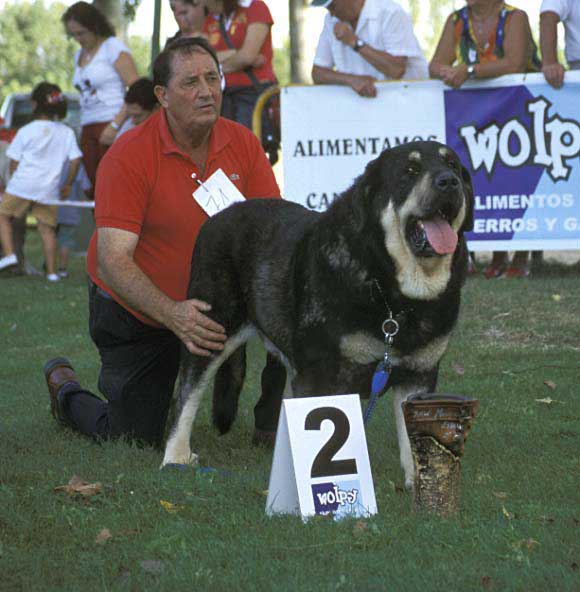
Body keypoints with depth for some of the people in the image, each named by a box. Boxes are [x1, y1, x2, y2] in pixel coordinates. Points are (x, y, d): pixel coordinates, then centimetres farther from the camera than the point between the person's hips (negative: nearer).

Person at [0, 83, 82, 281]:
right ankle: (52, 271, 4)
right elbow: (75, 160, 2)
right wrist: (68, 184, 15)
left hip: (23, 184, -3)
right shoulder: (67, 133, 6)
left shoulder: (26, 131, -1)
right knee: (47, 227, 9)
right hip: (49, 189, 3)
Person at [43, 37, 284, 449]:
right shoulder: (129, 156, -23)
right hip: (134, 313, -3)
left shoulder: (243, 144, -9)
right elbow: (113, 261, -29)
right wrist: (173, 314, -44)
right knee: (135, 441, 1)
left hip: (209, 304, 4)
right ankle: (65, 390, 34)